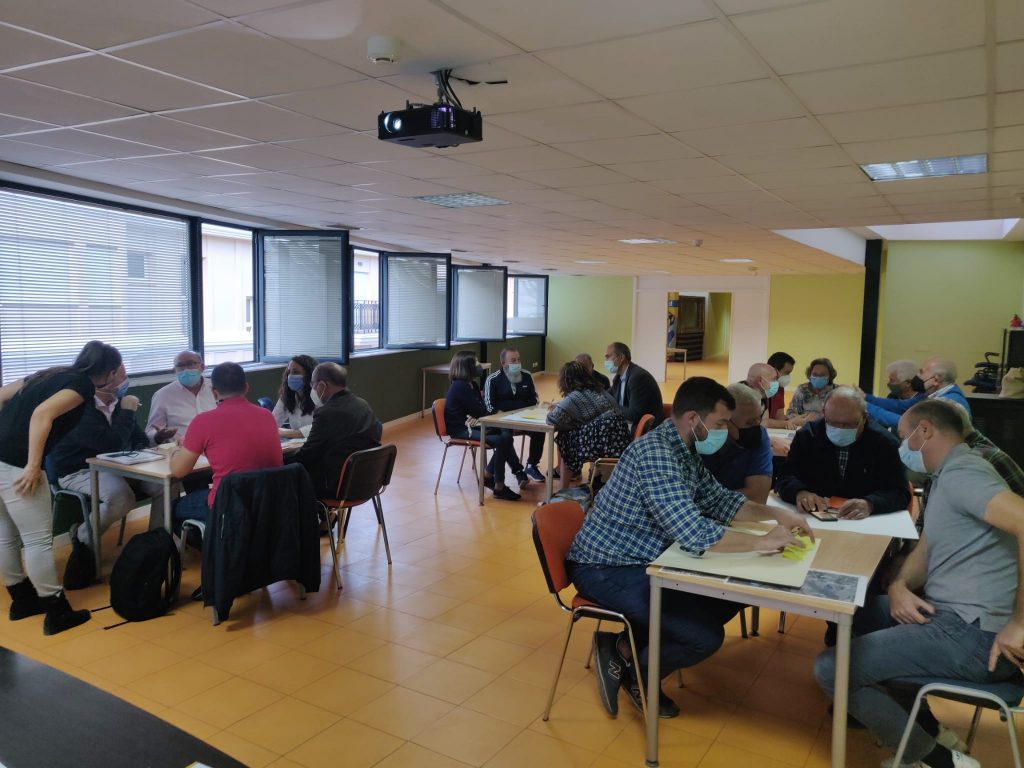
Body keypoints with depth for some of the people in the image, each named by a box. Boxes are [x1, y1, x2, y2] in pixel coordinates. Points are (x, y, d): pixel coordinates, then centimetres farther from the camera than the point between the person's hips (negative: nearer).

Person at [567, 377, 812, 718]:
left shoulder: (685, 451, 5)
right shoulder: (655, 453, -26)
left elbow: (718, 500, 15)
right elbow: (694, 533, -31)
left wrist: (775, 513, 2)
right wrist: (763, 541, -22)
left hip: (643, 561, 10)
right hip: (606, 570, -10)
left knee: (729, 597, 6)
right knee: (706, 636, -16)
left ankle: (632, 646, 10)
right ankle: (627, 665, 7)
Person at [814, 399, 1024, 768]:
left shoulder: (960, 472, -17)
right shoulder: (946, 476, 18)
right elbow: (924, 551, 19)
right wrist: (899, 587, -4)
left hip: (972, 632, -11)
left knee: (831, 668, -16)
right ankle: (927, 729, 21)